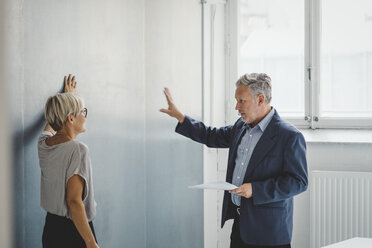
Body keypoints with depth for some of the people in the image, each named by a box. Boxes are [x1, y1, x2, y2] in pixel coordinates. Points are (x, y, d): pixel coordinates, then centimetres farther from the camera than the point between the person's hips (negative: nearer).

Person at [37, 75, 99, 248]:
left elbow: (52, 121, 28)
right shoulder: (77, 150, -19)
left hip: (50, 227, 8)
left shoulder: (43, 143, 3)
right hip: (73, 232, -8)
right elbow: (74, 201, -22)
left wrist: (68, 96, 44)